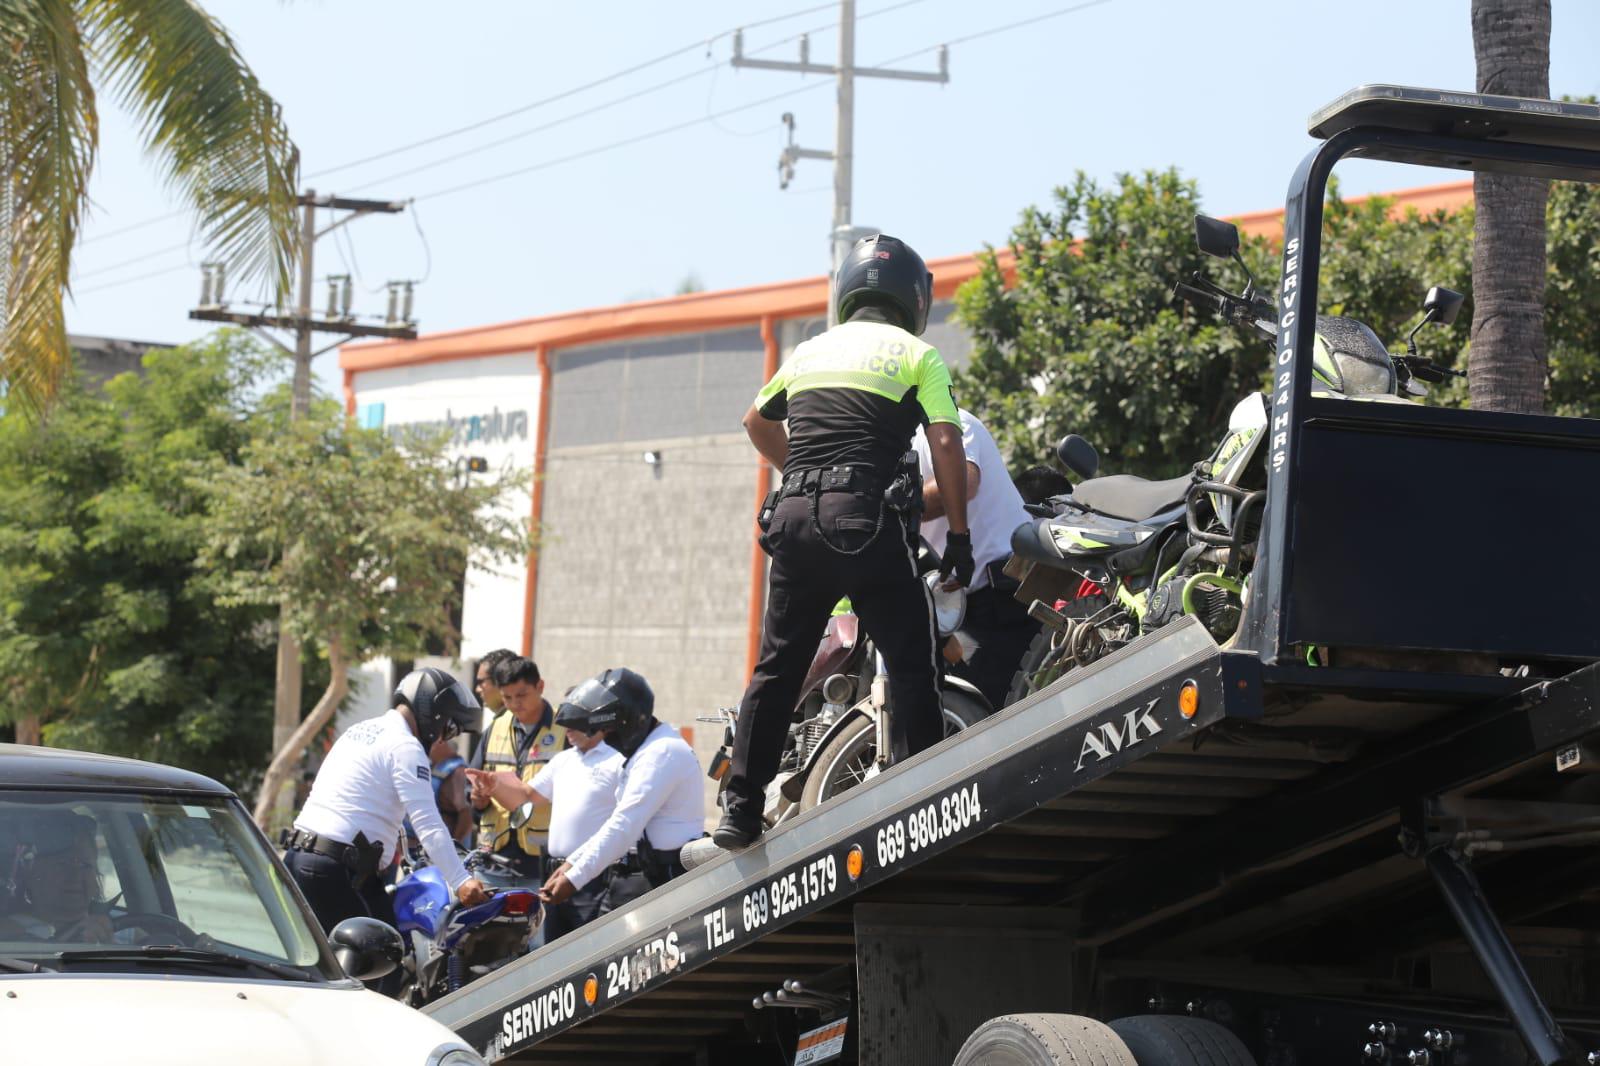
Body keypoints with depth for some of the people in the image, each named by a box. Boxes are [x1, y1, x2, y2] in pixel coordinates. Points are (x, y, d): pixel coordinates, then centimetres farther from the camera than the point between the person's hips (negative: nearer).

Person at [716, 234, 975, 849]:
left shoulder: (811, 351, 22)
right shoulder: (917, 355, 7)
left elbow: (757, 422, 36)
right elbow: (946, 442, -3)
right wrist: (958, 534, 2)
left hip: (793, 517, 5)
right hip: (864, 517, -5)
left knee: (778, 666, 12)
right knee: (911, 664, 0)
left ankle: (739, 810, 11)